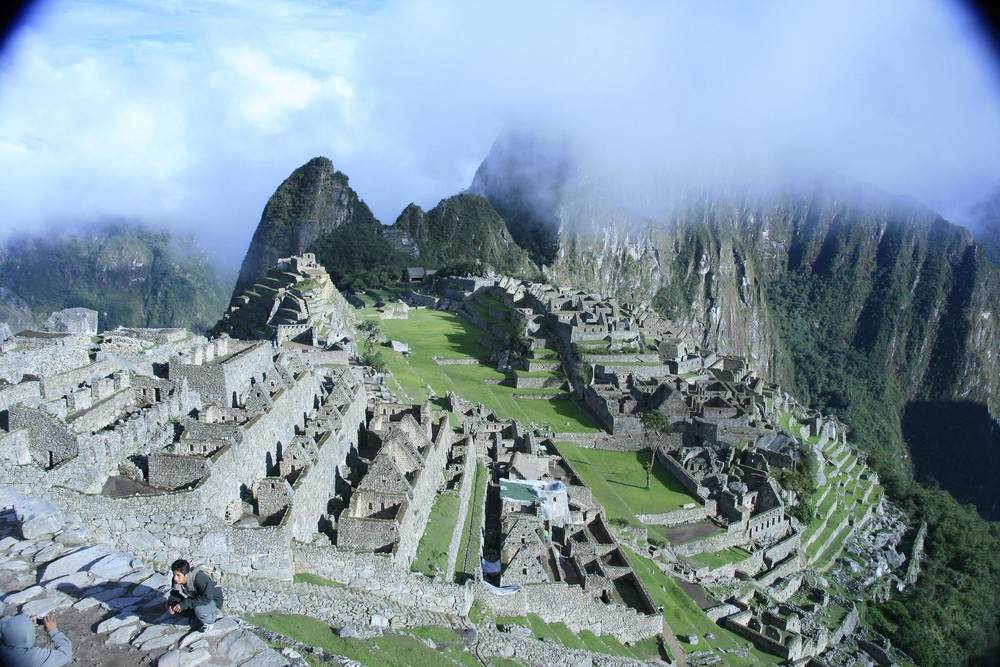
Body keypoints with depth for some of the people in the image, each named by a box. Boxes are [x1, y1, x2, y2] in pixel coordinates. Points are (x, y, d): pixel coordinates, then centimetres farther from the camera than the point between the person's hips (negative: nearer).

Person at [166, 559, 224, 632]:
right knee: (170, 601, -5)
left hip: (213, 601, -7)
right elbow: (175, 594, -1)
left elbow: (207, 598, -38)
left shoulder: (199, 578, -34)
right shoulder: (176, 581, -15)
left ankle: (210, 620, -3)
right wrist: (172, 606, -23)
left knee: (199, 610, -37)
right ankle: (195, 615, 10)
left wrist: (185, 604, -37)